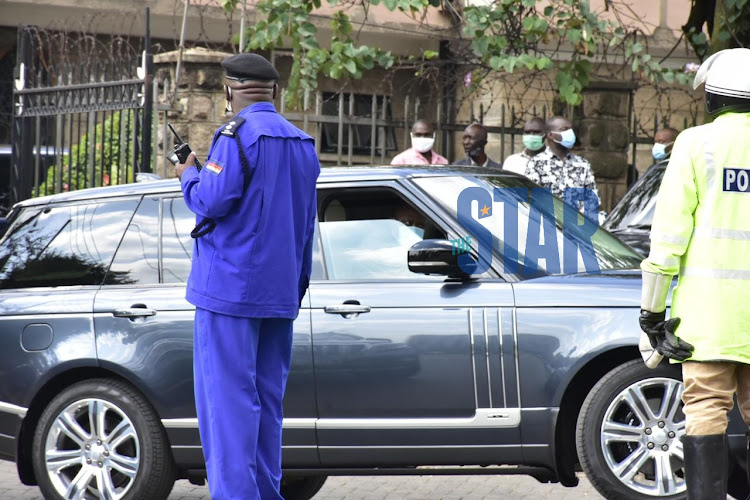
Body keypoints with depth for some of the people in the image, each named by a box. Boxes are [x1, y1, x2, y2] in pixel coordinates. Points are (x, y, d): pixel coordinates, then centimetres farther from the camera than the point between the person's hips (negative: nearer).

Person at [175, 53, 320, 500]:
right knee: (267, 398, 13)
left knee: (228, 398, -7)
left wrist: (190, 175, 2)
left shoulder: (238, 135, -11)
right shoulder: (303, 143, 15)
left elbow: (214, 201, -19)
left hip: (231, 287, -8)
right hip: (280, 293, 8)